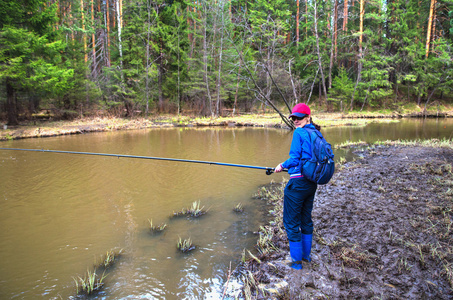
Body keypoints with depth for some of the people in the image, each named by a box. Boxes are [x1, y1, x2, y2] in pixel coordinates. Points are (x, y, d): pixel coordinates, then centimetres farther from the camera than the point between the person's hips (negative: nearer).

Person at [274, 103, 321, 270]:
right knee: (306, 218, 22)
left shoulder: (299, 133, -12)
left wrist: (282, 166, 0)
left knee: (292, 222, 5)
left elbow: (295, 158, -18)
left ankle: (297, 261, 16)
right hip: (312, 182, 8)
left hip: (297, 182, -8)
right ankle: (306, 255, 35)